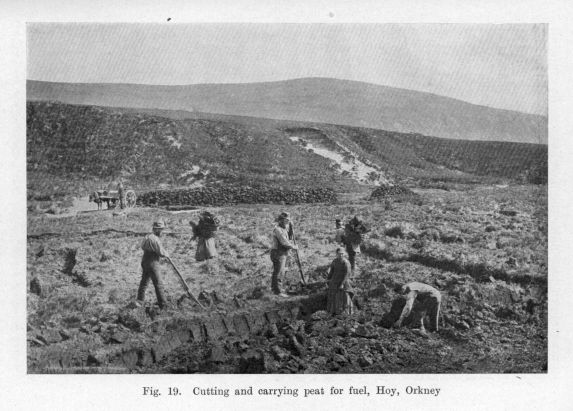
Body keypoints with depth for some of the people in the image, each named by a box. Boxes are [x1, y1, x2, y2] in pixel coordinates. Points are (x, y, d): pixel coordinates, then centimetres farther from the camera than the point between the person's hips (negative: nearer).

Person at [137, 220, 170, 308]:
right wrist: (167, 255, 2)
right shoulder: (155, 239, -20)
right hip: (152, 264, -9)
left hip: (144, 262, 9)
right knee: (158, 284, -3)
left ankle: (140, 300, 29)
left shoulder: (147, 237, 9)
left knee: (144, 281, 20)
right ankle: (162, 304, 1)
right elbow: (161, 252, -20)